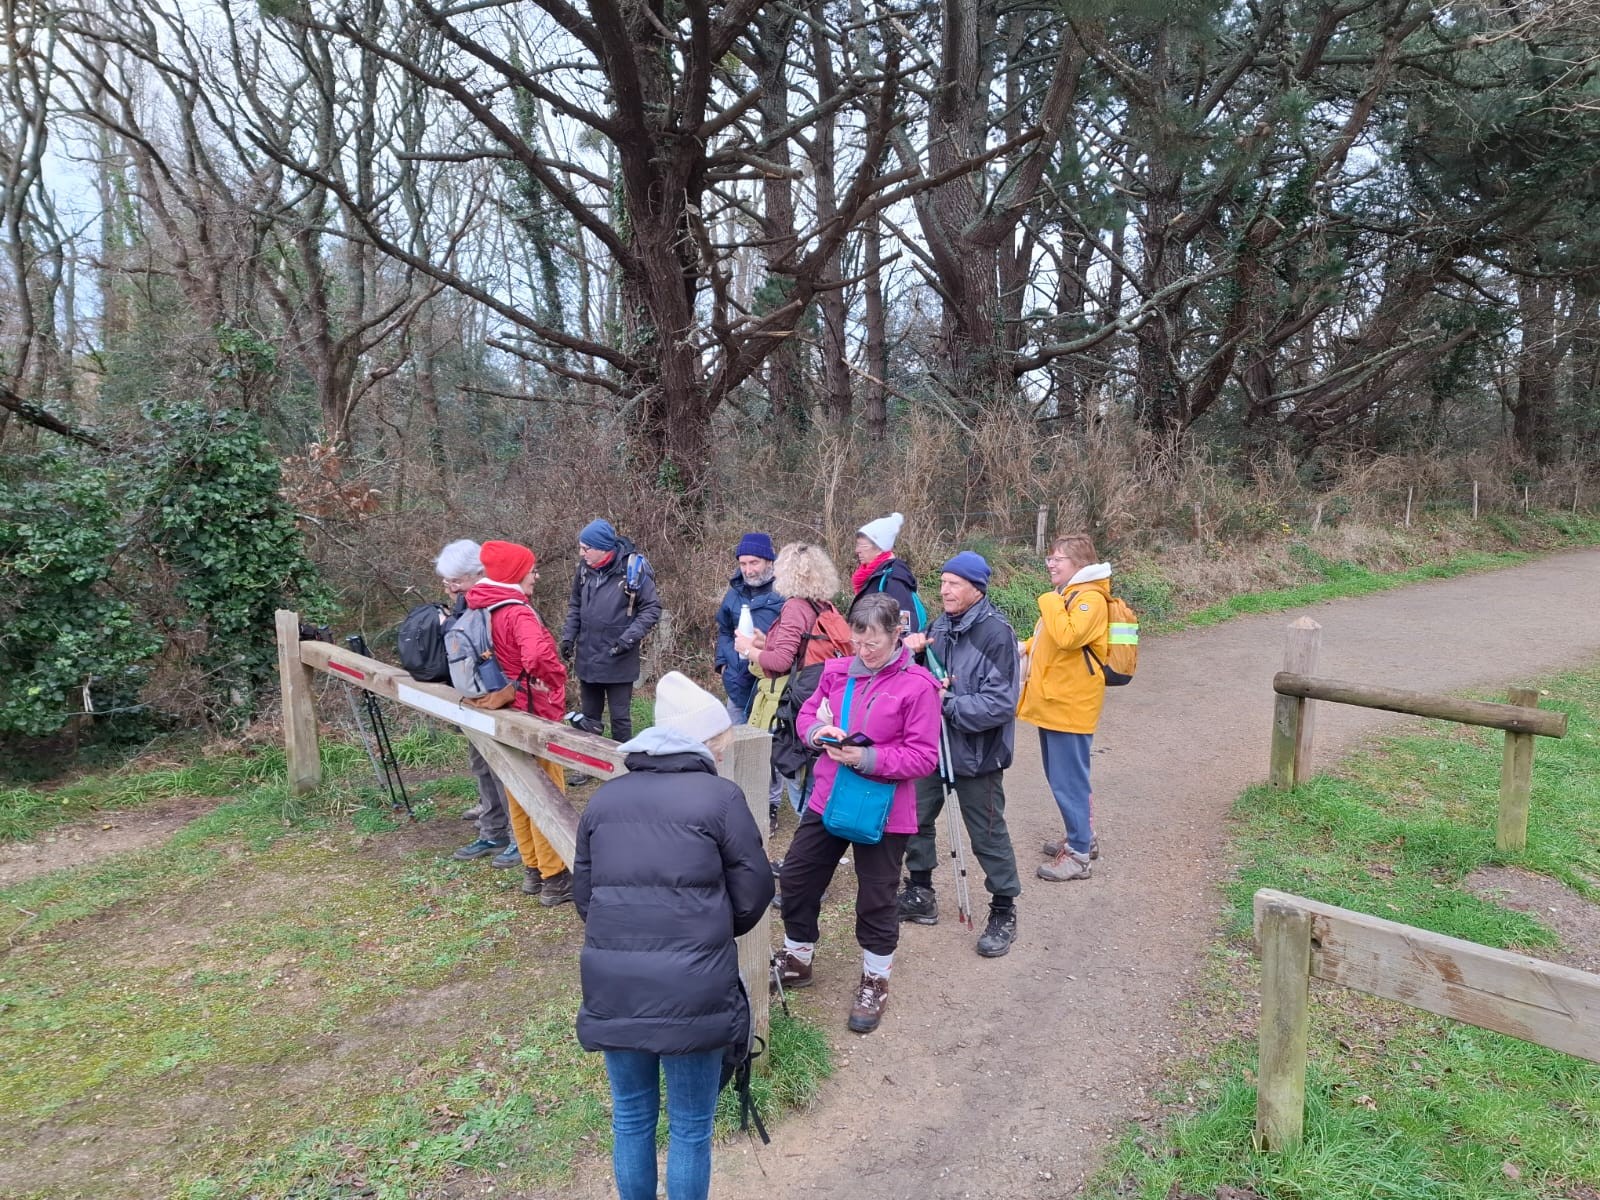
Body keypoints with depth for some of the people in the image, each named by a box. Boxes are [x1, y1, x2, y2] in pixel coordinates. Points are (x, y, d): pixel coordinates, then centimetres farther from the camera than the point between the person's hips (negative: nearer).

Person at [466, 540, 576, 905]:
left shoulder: (481, 610, 3)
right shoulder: (518, 612, -23)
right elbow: (538, 656, -40)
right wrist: (557, 680, -21)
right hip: (532, 714, -8)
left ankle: (532, 870, 29)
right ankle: (554, 879, 10)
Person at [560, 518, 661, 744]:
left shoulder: (632, 568, -15)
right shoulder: (585, 567, 1)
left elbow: (652, 609, -10)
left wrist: (630, 636, -19)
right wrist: (568, 635, 4)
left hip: (618, 660, -5)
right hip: (587, 658, 5)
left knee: (620, 716, 7)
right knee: (588, 717, 17)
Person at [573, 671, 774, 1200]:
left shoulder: (604, 797, 7)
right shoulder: (720, 796, -7)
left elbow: (583, 895, 12)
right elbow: (752, 897, -2)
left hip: (611, 986, 5)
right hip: (691, 991, -4)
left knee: (631, 1117, 23)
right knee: (690, 1127, 15)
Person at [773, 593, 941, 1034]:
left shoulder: (917, 686, -16)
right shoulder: (838, 671, 0)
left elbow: (924, 757, -17)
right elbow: (807, 713, 13)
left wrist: (867, 758, -26)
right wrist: (819, 730, -11)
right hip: (827, 798, 5)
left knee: (876, 899, 10)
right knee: (796, 878, 16)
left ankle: (875, 983, 33)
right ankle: (796, 961, 40)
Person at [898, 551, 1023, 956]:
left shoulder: (996, 633, -19)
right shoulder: (939, 625, 2)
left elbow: (999, 704, -25)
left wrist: (947, 703, -25)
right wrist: (911, 654, -10)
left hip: (976, 752, -7)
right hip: (932, 744, 7)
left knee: (988, 833, 6)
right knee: (915, 818, 16)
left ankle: (1004, 913, 25)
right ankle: (920, 895, 37)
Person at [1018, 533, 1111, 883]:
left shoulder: (1090, 598, -16)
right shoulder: (1066, 594, 15)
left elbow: (1067, 637, -31)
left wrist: (1050, 601, -20)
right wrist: (1027, 647, 8)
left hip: (1070, 706, -10)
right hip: (1052, 701, 10)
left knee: (1068, 781, -4)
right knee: (1061, 777, 19)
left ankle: (1078, 855, 6)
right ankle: (1082, 837, 32)